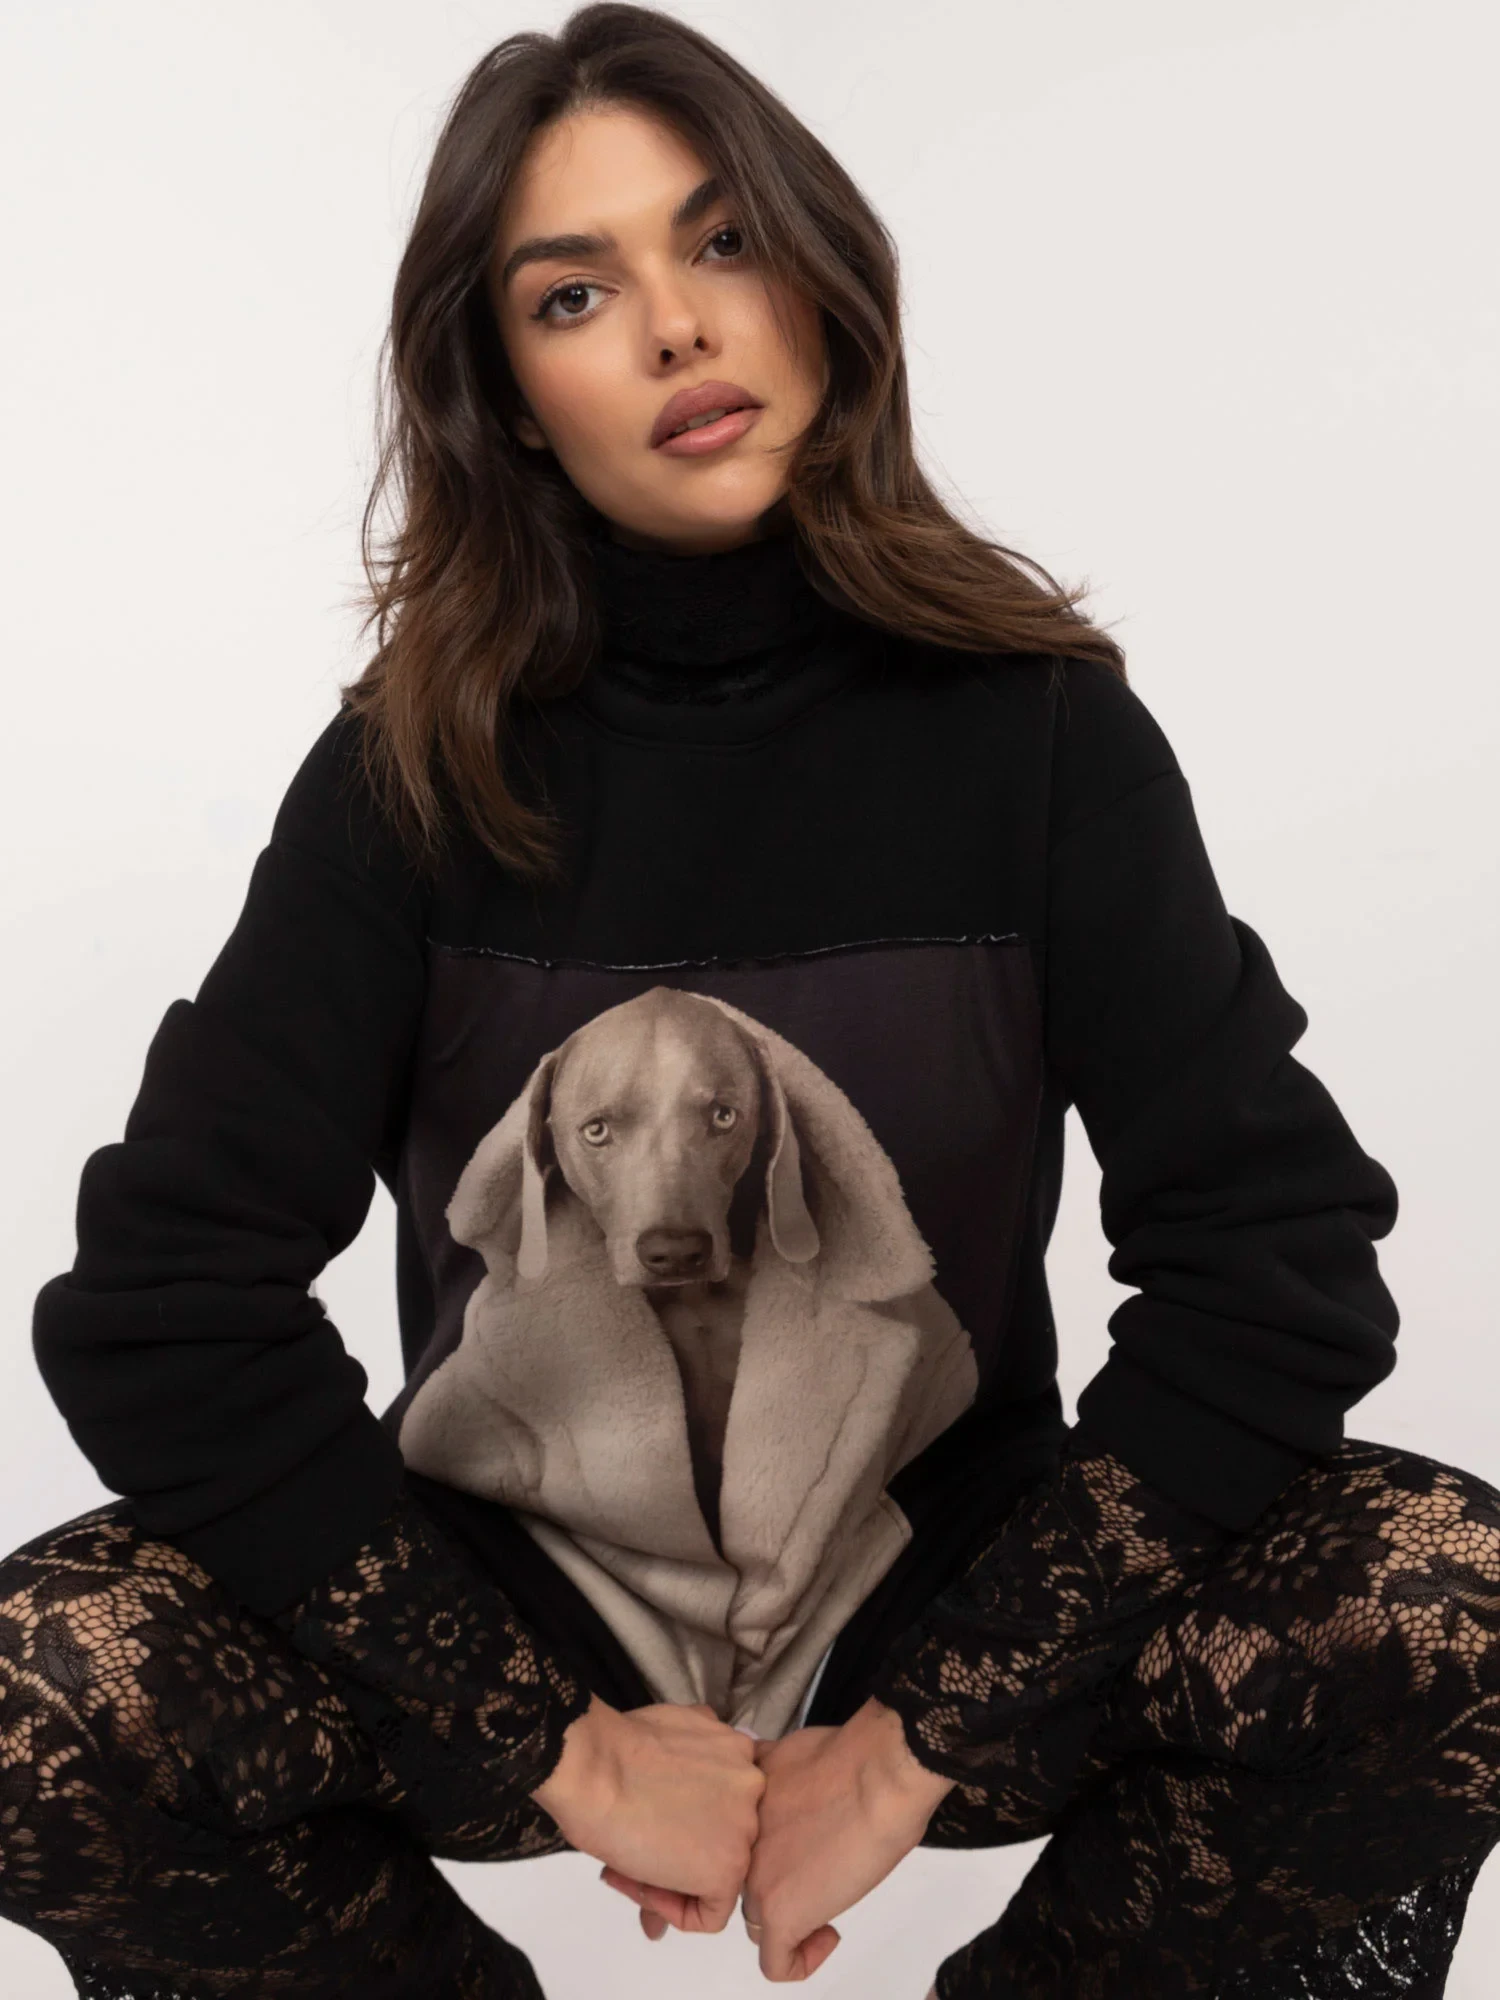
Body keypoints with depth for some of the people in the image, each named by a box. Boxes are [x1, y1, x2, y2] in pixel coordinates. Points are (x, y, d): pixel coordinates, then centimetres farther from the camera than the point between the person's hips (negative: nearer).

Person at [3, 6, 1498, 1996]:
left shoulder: (1037, 725, -8)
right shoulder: (418, 770, -8)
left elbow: (1280, 1249, -14)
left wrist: (924, 1739, -17)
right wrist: (552, 1746, -16)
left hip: (964, 1603, 0)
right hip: (513, 1603, 1)